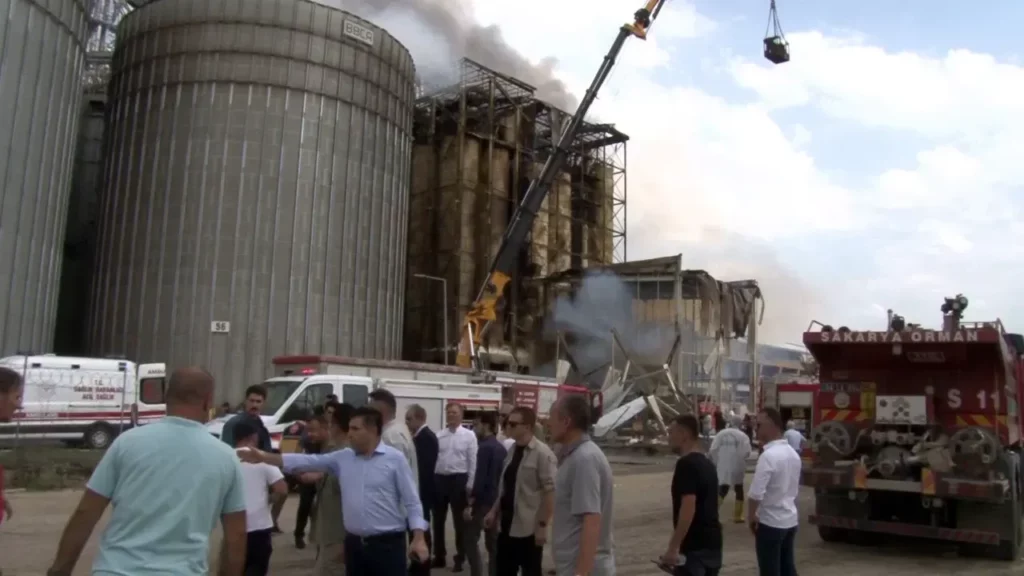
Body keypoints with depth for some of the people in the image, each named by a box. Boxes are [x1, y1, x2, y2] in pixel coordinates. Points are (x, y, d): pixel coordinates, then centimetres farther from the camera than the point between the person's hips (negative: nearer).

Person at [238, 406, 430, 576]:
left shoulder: (395, 459, -6)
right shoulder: (343, 458, 7)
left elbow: (412, 501, -6)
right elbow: (309, 461, 4)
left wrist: (418, 538, -14)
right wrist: (265, 457, -3)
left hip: (387, 543, -5)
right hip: (354, 543, 5)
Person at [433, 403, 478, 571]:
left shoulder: (469, 435, -4)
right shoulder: (438, 436, 5)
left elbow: (473, 461, -6)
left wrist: (470, 484, -9)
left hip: (458, 479, -3)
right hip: (439, 479, 4)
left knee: (459, 521, 7)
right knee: (438, 520, 13)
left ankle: (459, 559, 20)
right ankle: (439, 556, 27)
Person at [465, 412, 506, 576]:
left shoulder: (484, 447, -15)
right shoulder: (501, 448, 10)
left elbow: (480, 477, -20)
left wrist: (469, 503, -18)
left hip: (482, 501, -8)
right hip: (496, 501, 8)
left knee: (471, 540, -1)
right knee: (493, 543, 11)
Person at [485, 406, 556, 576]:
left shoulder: (542, 453, -16)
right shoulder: (512, 450, 8)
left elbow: (550, 491, -18)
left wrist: (543, 525, -20)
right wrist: (494, 511, 14)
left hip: (529, 529, -7)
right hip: (506, 526, 7)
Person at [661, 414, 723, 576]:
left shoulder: (686, 464, -15)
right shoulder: (707, 464, 13)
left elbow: (688, 508, -23)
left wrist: (673, 548, -21)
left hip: (694, 547, -9)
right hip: (712, 543, 9)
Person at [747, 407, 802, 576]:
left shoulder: (769, 456, -22)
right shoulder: (793, 454, 7)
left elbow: (756, 493, -24)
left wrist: (751, 516, -9)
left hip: (770, 522, -8)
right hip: (790, 520, 8)